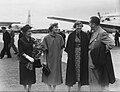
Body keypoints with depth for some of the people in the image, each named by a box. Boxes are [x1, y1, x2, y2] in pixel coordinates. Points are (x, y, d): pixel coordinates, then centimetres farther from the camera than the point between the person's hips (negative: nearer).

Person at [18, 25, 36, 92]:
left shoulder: (32, 40, 3)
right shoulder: (21, 40, -8)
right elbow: (21, 52, -12)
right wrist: (28, 57, -22)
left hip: (31, 61, 4)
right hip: (24, 61, -4)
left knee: (31, 76, 9)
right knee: (25, 77, 5)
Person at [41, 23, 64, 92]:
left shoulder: (60, 37, 1)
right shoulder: (46, 38, -7)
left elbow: (61, 48, 8)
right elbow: (45, 50, -5)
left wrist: (60, 57, 3)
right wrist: (45, 61, -6)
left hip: (57, 60, 2)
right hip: (49, 59, -2)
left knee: (56, 75, 8)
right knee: (49, 75, 6)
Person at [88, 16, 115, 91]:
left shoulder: (102, 33, -19)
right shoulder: (94, 33, 9)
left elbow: (111, 43, -26)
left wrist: (103, 51, -17)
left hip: (97, 62, -9)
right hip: (92, 61, 9)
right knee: (93, 81, 18)